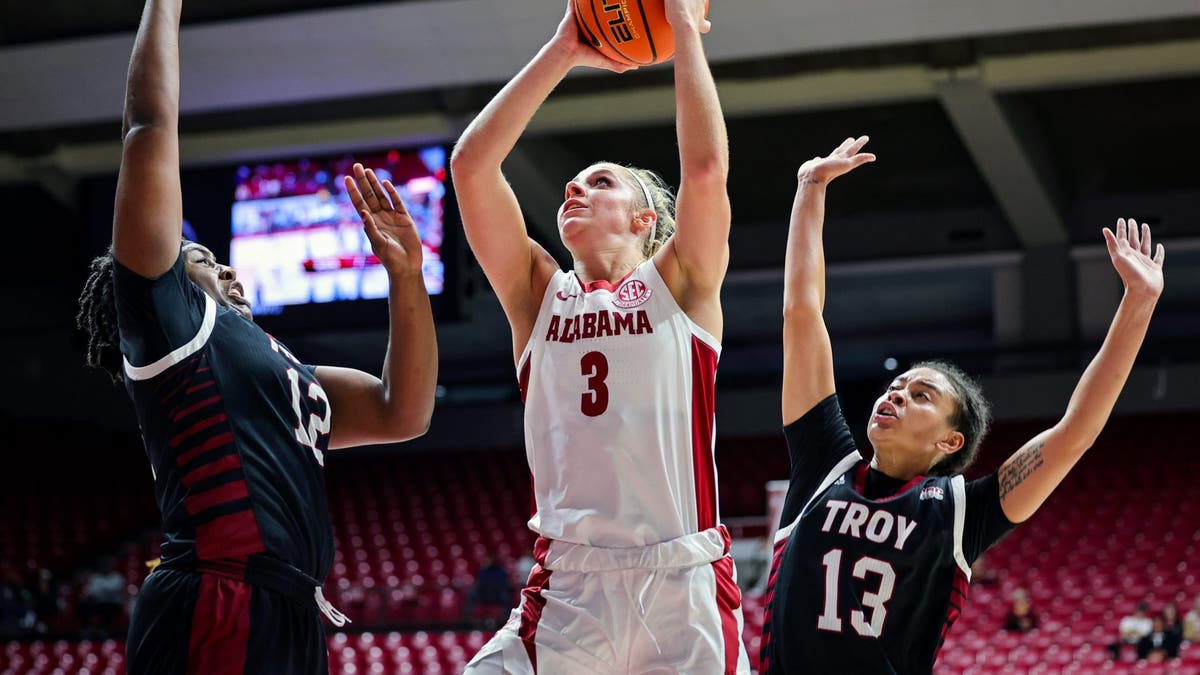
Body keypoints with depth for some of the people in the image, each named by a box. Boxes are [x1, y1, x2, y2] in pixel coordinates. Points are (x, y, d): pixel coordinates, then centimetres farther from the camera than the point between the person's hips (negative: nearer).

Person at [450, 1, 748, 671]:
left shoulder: (681, 285, 11)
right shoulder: (540, 293, 17)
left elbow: (706, 168, -6)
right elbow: (471, 164, 7)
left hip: (685, 591, -1)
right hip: (567, 591, 2)